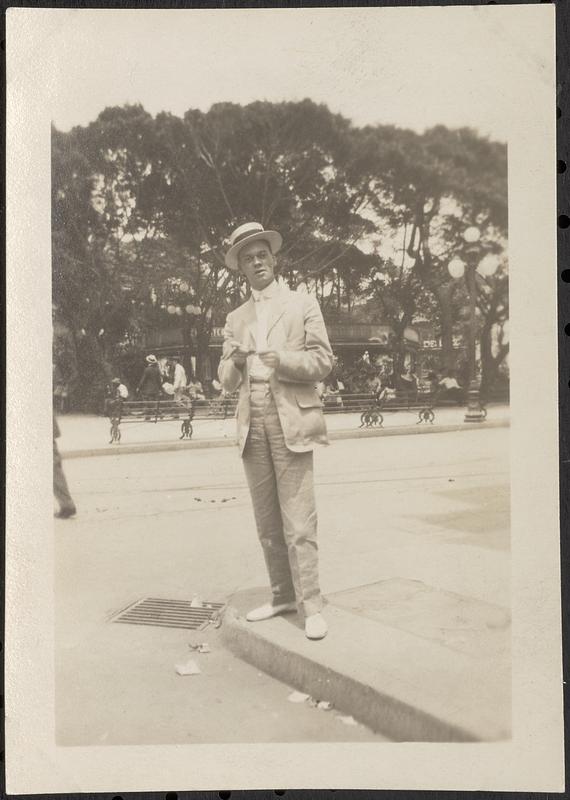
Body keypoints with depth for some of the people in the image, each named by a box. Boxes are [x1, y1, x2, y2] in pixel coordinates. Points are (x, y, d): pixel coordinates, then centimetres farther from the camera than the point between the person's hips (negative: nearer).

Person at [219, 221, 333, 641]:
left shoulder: (303, 304, 8)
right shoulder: (236, 319, 18)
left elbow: (323, 362, 2)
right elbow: (227, 382, 16)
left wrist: (282, 359, -15)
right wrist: (234, 362, -7)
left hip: (290, 421, -4)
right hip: (251, 423, 4)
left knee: (298, 520, -8)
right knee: (267, 522, 7)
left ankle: (311, 604, -3)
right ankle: (282, 596, 17)